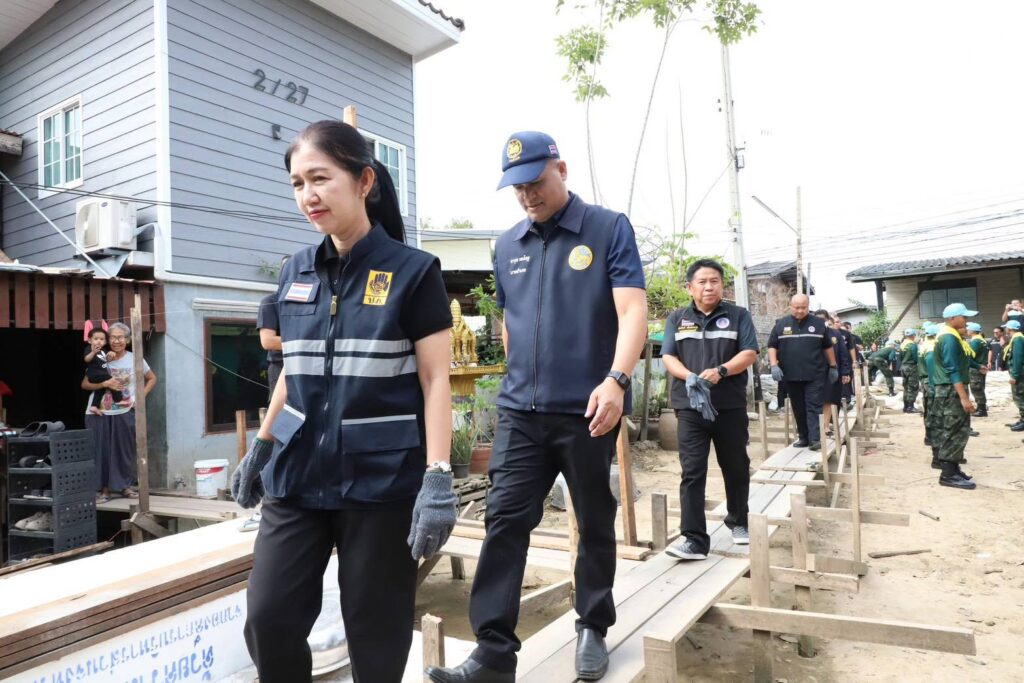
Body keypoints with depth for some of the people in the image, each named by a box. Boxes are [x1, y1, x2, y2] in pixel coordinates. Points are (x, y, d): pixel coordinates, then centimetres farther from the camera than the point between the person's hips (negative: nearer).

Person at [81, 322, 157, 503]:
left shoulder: (135, 359, -1)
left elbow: (152, 379, 11)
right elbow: (85, 384, 0)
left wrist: (140, 397, -1)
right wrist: (104, 384, -17)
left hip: (124, 413, 0)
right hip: (99, 414, 0)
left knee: (125, 450, 8)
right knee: (101, 451, 1)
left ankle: (125, 486, 22)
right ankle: (104, 489, 11)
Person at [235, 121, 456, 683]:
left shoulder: (413, 272, -8)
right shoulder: (295, 274, 8)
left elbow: (435, 380, -10)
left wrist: (438, 478, -16)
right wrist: (260, 448, 20)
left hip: (381, 479, -4)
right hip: (297, 473, 5)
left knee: (375, 631, 8)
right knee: (268, 619, 6)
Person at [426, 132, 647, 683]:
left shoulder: (609, 229, -4)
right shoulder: (507, 246, 10)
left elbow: (632, 311, -14)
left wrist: (616, 380, -27)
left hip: (587, 409, -3)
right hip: (520, 410, 4)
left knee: (595, 523, 11)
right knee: (504, 520, -3)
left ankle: (593, 629, 31)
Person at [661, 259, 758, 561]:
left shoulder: (739, 316, 6)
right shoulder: (677, 319, 9)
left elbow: (749, 354, -3)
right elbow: (668, 357, 3)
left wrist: (720, 371, -20)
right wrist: (689, 376, -17)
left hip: (730, 406, 0)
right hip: (690, 407, 0)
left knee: (736, 467, 14)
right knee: (692, 471, -6)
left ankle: (738, 521, 36)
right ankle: (694, 538, -6)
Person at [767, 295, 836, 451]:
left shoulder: (818, 323, 5)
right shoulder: (781, 324, 5)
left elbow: (827, 347, 11)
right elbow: (772, 346, 6)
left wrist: (833, 367, 11)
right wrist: (774, 365, -6)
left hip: (815, 374, -1)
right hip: (791, 375, 2)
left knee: (814, 406, -4)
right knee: (798, 408, 8)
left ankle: (815, 438, -5)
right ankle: (803, 437, 17)